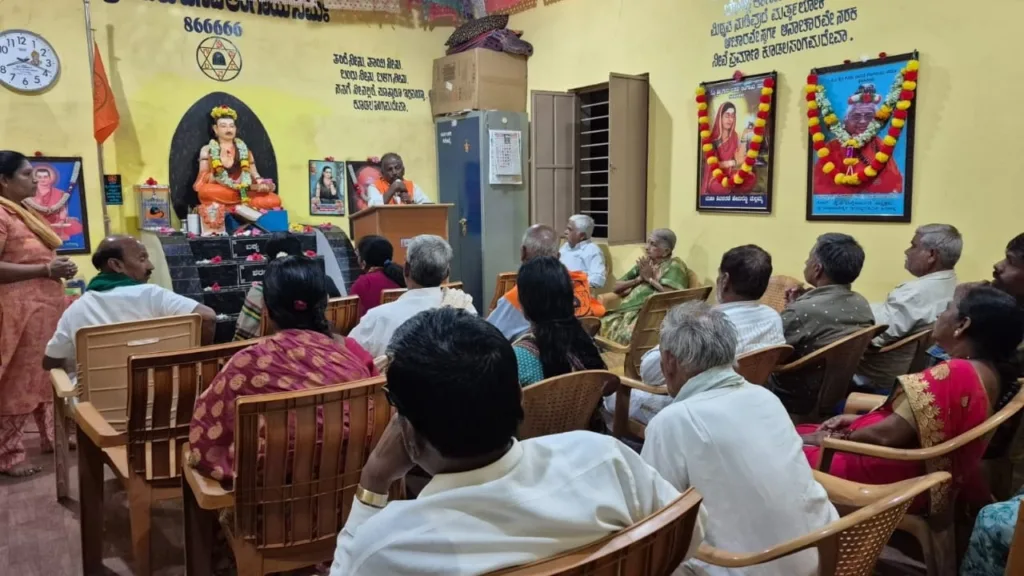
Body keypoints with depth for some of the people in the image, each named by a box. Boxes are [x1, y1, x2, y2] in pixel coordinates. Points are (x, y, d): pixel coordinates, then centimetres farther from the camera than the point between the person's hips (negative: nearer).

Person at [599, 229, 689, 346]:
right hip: (628, 310, 7)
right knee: (602, 323, -18)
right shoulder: (645, 263, 22)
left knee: (628, 331, -33)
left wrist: (650, 278, -5)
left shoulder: (674, 266, 3)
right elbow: (616, 287, 18)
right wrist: (638, 279, 1)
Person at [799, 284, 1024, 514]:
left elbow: (887, 435, -25)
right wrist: (859, 420, 8)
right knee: (802, 432, 14)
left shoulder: (953, 374, -26)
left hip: (894, 479, -9)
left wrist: (835, 438, -9)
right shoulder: (992, 374, 3)